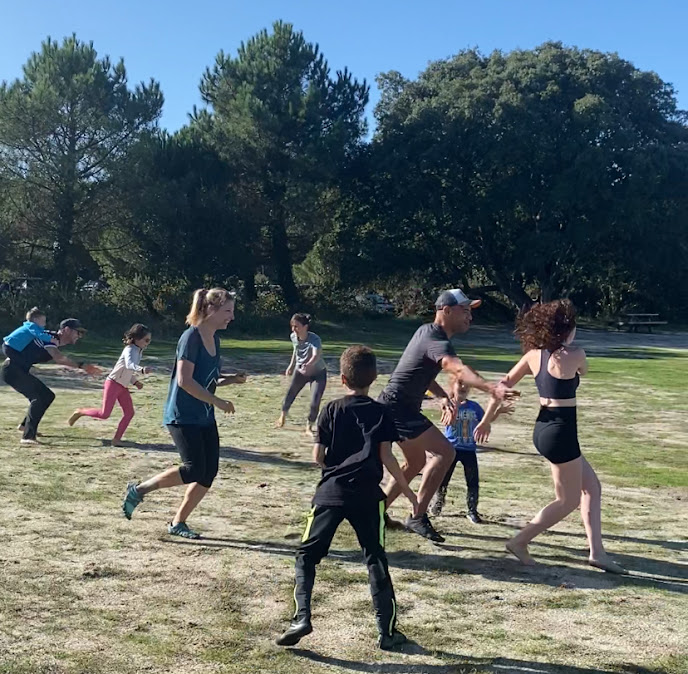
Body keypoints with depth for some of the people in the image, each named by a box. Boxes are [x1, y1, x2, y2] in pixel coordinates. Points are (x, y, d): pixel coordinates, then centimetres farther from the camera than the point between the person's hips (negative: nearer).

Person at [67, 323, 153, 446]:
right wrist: (142, 370, -59)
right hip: (113, 383, -9)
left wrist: (135, 381, 10)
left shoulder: (139, 351, 9)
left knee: (129, 413, -2)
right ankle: (80, 412, 13)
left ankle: (117, 439, 4)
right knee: (104, 414, -9)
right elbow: (129, 365, -42)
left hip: (123, 386, 9)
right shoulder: (130, 350, -18)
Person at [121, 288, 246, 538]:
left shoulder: (214, 339, 11)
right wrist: (218, 402, -21)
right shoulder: (191, 337, -15)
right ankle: (138, 490, 6)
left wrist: (230, 379, 2)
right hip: (182, 416, -8)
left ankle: (178, 523, 16)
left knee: (209, 472, 3)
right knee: (194, 469, -13)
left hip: (204, 417, 9)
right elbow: (185, 381, -23)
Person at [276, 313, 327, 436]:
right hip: (300, 371, 5)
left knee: (315, 402, -14)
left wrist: (309, 365, -73)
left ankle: (309, 427, 7)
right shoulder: (294, 337, -15)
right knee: (289, 395, 11)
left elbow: (317, 355, -54)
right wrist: (291, 365, 15)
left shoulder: (314, 339, -34)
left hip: (318, 372, -5)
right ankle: (282, 418, 39)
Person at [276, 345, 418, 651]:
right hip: (367, 496, 1)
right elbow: (386, 457, -1)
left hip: (331, 492, -1)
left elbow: (317, 457, 0)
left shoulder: (331, 410, 2)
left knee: (307, 554, 10)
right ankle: (387, 630, 11)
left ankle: (302, 617, -5)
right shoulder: (381, 413, 3)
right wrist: (407, 491, 9)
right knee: (376, 559, 11)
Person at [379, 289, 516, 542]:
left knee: (417, 462, 22)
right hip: (398, 408, -10)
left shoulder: (425, 330, 10)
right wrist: (491, 388, -59)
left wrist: (443, 397, 10)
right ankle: (418, 517, -11)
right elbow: (458, 369, -43)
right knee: (444, 453, -15)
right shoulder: (437, 342, -21)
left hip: (394, 407, 10)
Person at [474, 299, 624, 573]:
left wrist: (487, 420, 12)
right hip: (561, 432, -8)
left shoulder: (534, 354, 2)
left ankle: (597, 552, 20)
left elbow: (504, 384, 5)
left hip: (543, 428, 8)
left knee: (592, 487, 18)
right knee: (568, 500, 8)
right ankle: (519, 542, 9)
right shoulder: (574, 354, -16)